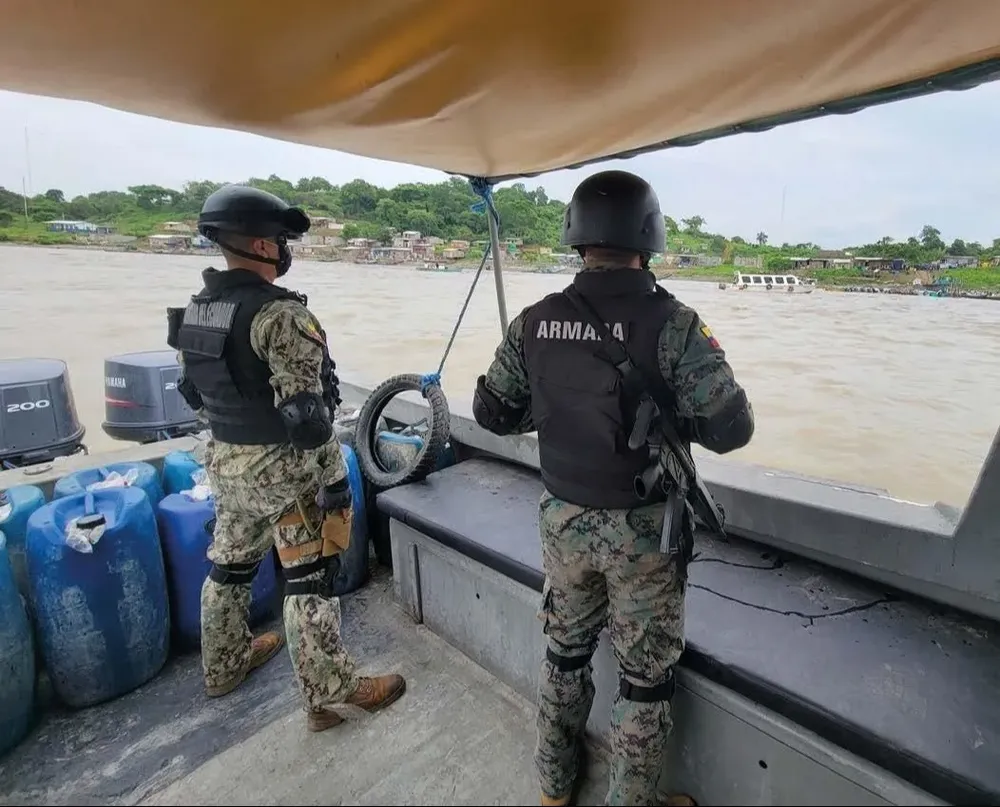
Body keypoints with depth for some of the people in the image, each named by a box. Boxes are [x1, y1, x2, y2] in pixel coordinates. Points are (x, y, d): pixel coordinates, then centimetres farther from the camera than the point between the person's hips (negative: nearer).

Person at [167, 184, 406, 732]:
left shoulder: (194, 311, 5)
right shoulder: (279, 313, -22)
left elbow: (194, 393, 14)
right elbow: (306, 412, -24)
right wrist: (336, 481, -18)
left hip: (225, 464, 9)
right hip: (283, 469, -8)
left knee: (229, 565, 24)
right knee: (308, 579, 4)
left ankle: (224, 666, 45)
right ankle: (329, 694, 18)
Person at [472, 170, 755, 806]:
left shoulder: (535, 322, -8)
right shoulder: (671, 322, -18)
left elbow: (492, 412, 0)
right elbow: (732, 428, -18)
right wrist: (674, 417, 1)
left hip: (564, 520, 4)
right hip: (643, 530, -4)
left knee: (566, 650, 25)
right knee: (646, 675, 18)